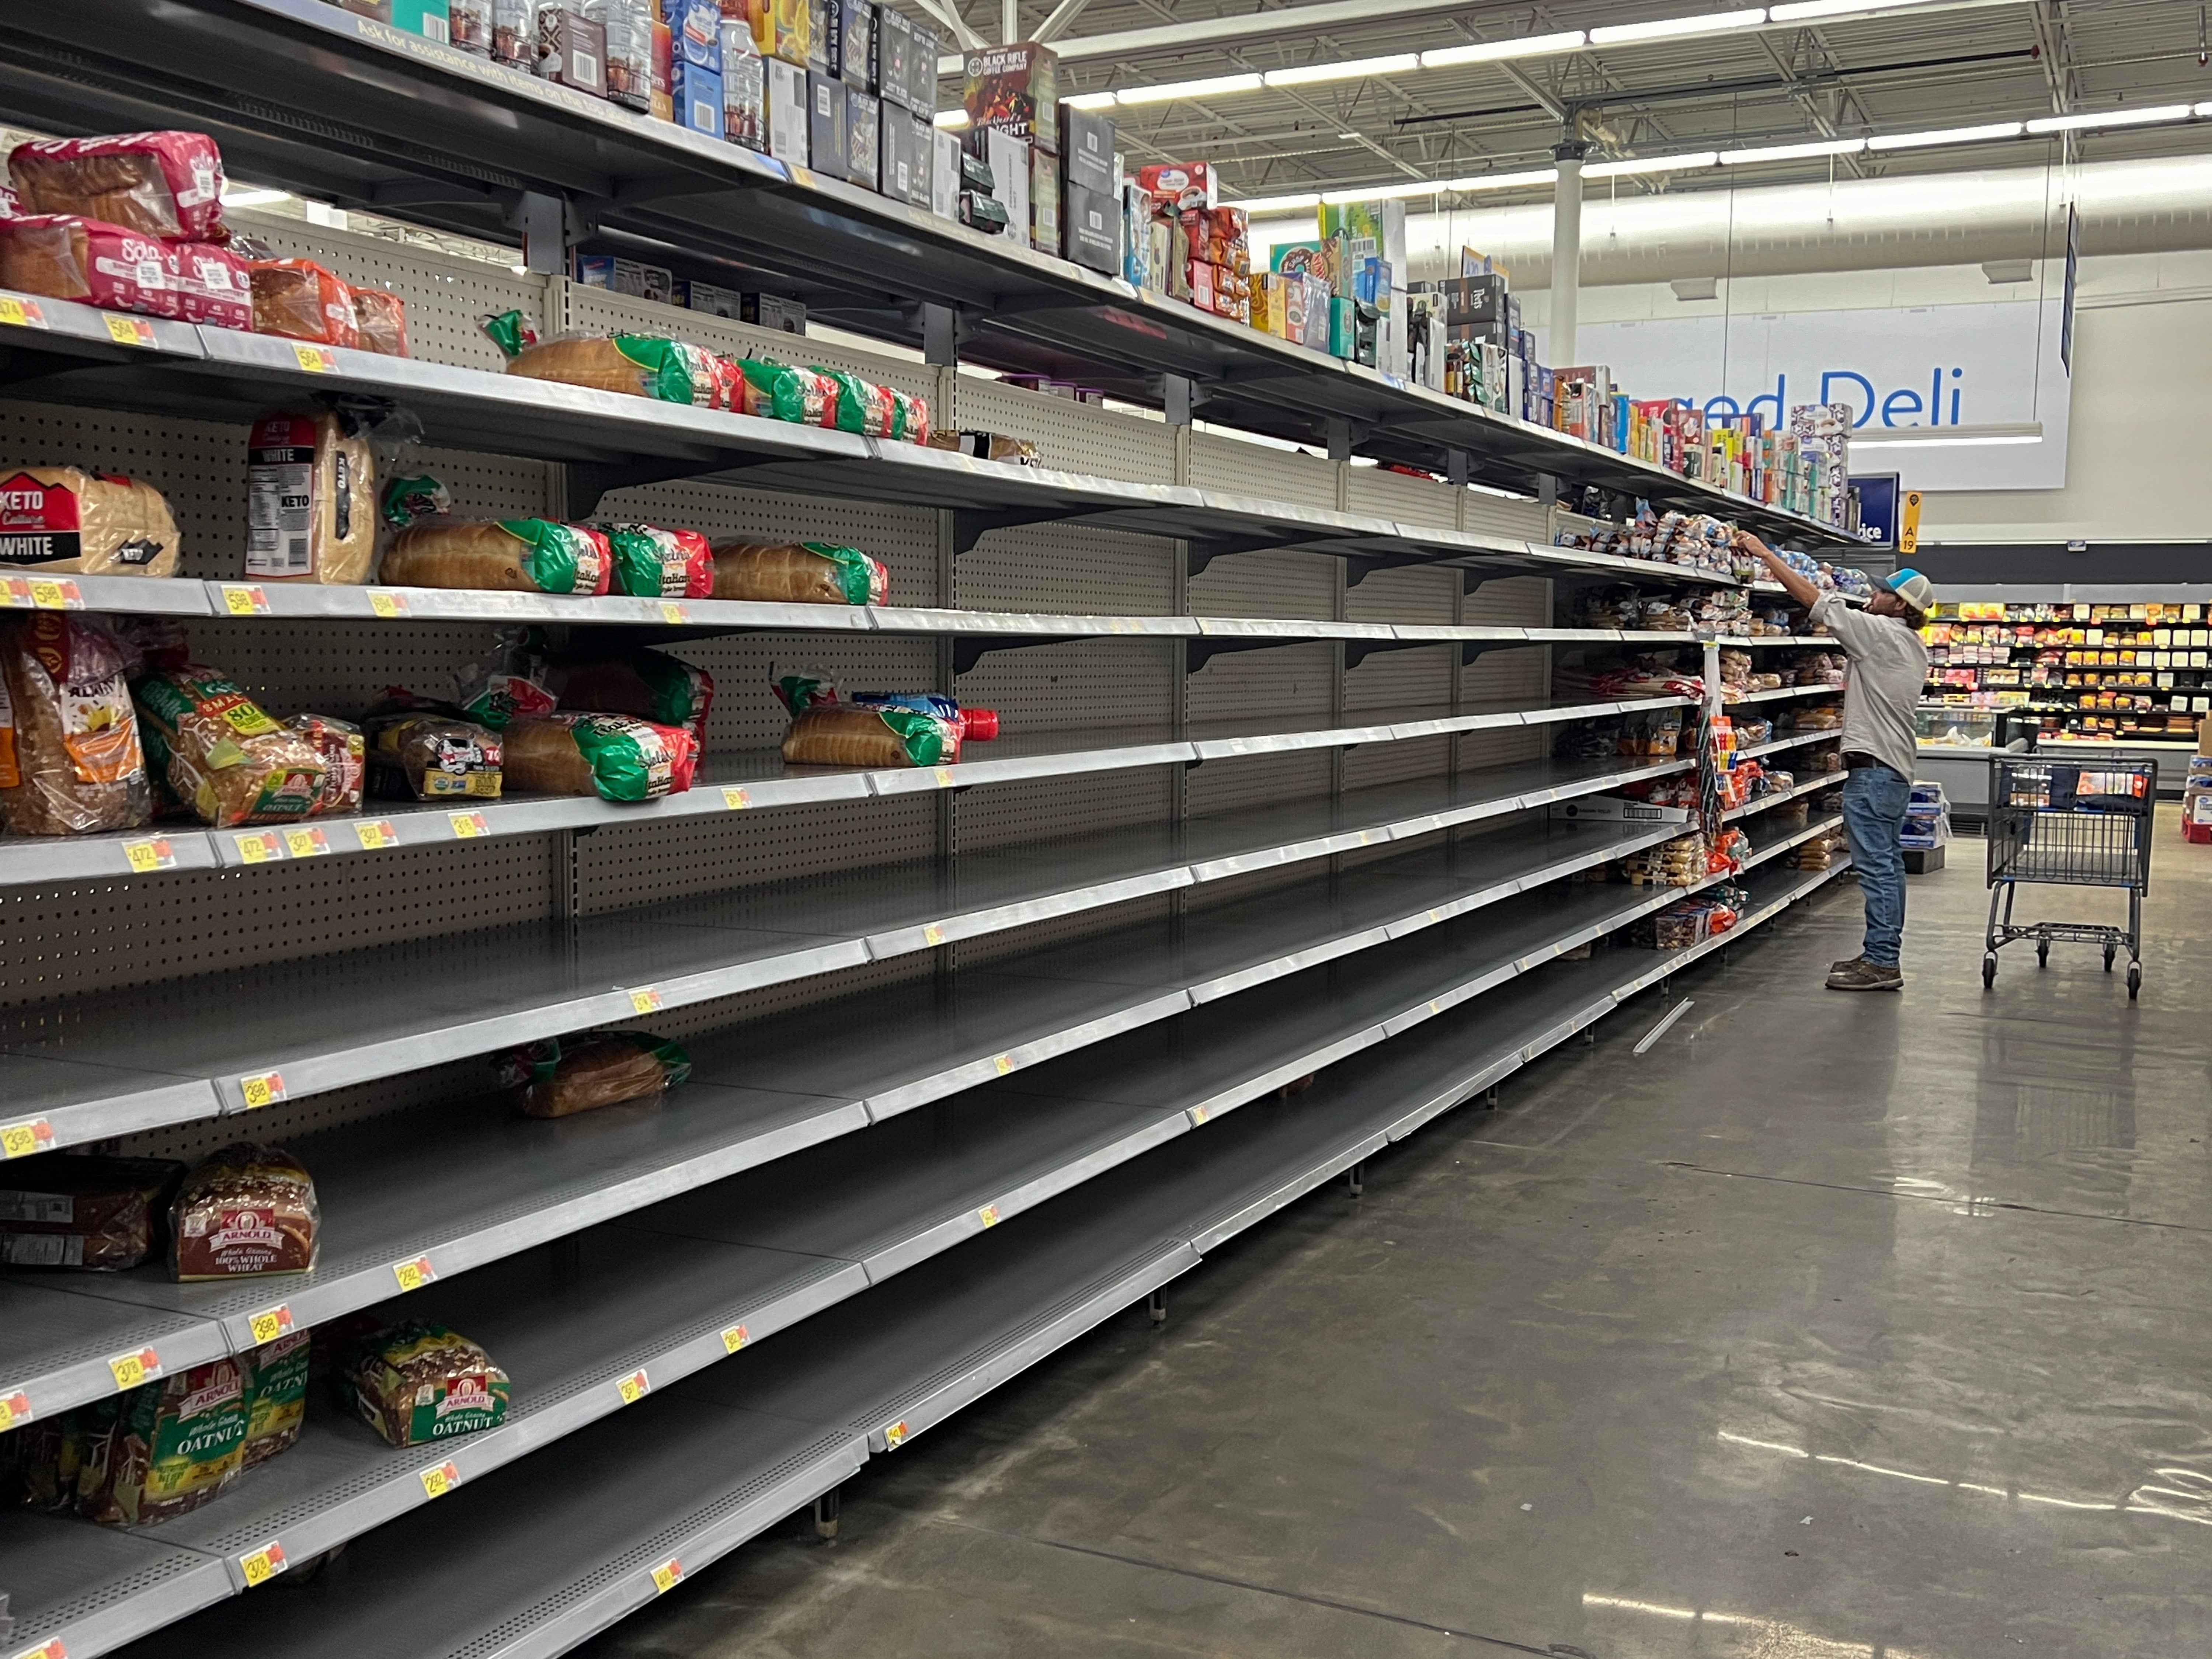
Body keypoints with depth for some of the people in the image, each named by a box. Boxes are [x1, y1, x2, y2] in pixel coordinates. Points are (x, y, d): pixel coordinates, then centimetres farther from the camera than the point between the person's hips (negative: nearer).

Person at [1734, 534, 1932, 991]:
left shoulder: (1881, 632, -13)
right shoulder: (1912, 647, 15)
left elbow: (1814, 600, -14)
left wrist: (1764, 553, -9)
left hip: (1874, 768, -11)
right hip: (1896, 767, 11)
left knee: (1876, 864, -10)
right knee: (1888, 863, 12)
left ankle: (1880, 963, -10)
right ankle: (1883, 956, 18)